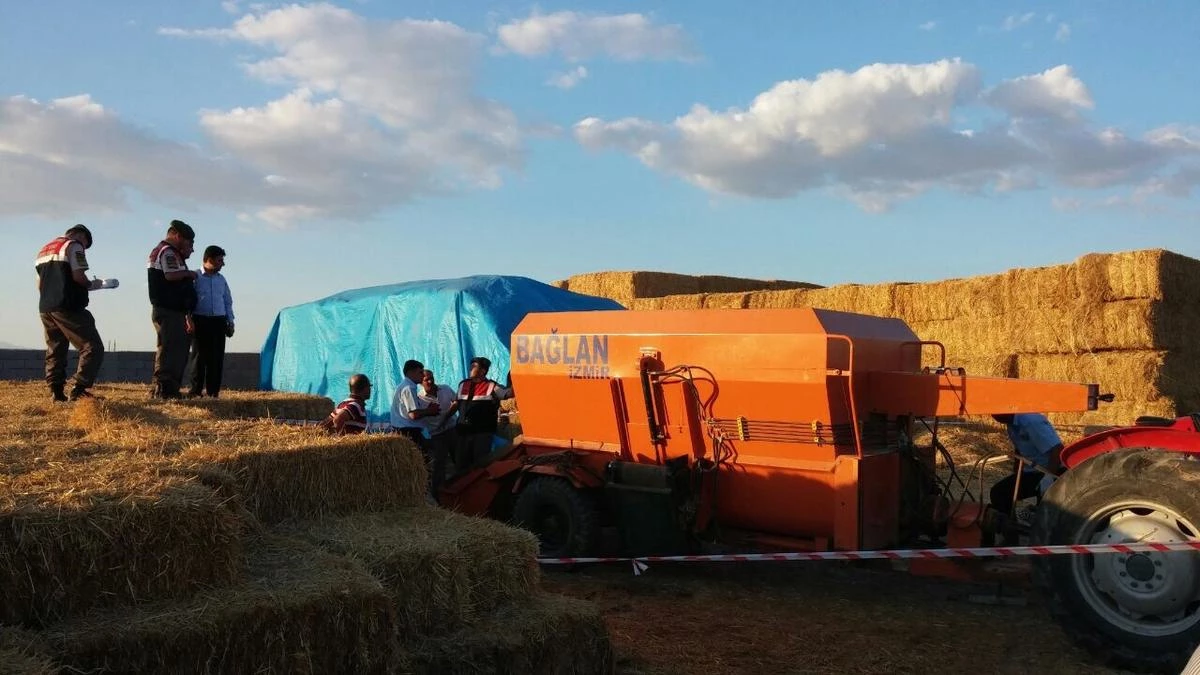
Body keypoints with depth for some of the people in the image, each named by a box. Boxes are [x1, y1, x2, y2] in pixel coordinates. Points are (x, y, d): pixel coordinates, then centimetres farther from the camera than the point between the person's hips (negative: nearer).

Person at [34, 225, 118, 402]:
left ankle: (56, 393, 8)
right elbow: (78, 276, -13)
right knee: (93, 348, -8)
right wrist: (94, 284, 3)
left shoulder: (44, 249, 24)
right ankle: (78, 391, -16)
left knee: (55, 351, 13)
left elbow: (40, 284, 21)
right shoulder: (74, 246, -1)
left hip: (45, 308, 9)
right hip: (68, 307, -9)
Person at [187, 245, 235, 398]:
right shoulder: (194, 277, 0)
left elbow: (228, 301, 20)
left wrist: (230, 322, 13)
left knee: (217, 357, 0)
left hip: (219, 321, 4)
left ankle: (213, 389, 5)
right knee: (199, 355, -2)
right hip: (200, 320, -4)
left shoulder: (221, 280, 16)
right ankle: (196, 389, 4)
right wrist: (189, 320, -10)